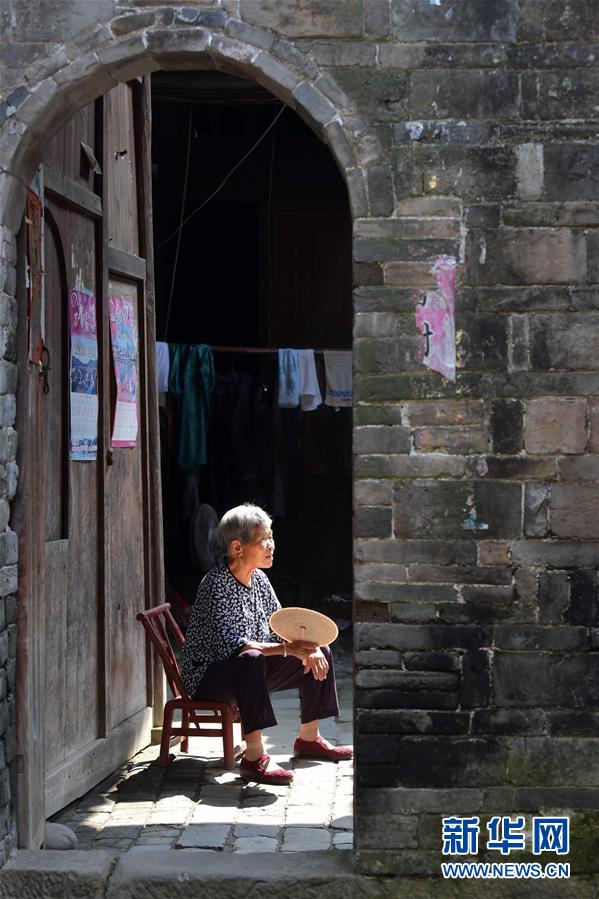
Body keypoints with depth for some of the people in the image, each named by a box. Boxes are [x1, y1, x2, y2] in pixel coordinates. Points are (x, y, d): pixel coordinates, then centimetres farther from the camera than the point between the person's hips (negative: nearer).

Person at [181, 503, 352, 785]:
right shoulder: (217, 584, -21)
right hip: (207, 676, -9)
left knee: (320, 653, 4)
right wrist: (287, 649, -37)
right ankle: (254, 757, -41)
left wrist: (307, 648, -16)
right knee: (250, 661, -41)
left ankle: (308, 739, 15)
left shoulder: (259, 579, 5)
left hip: (251, 668, 9)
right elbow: (231, 644, -30)